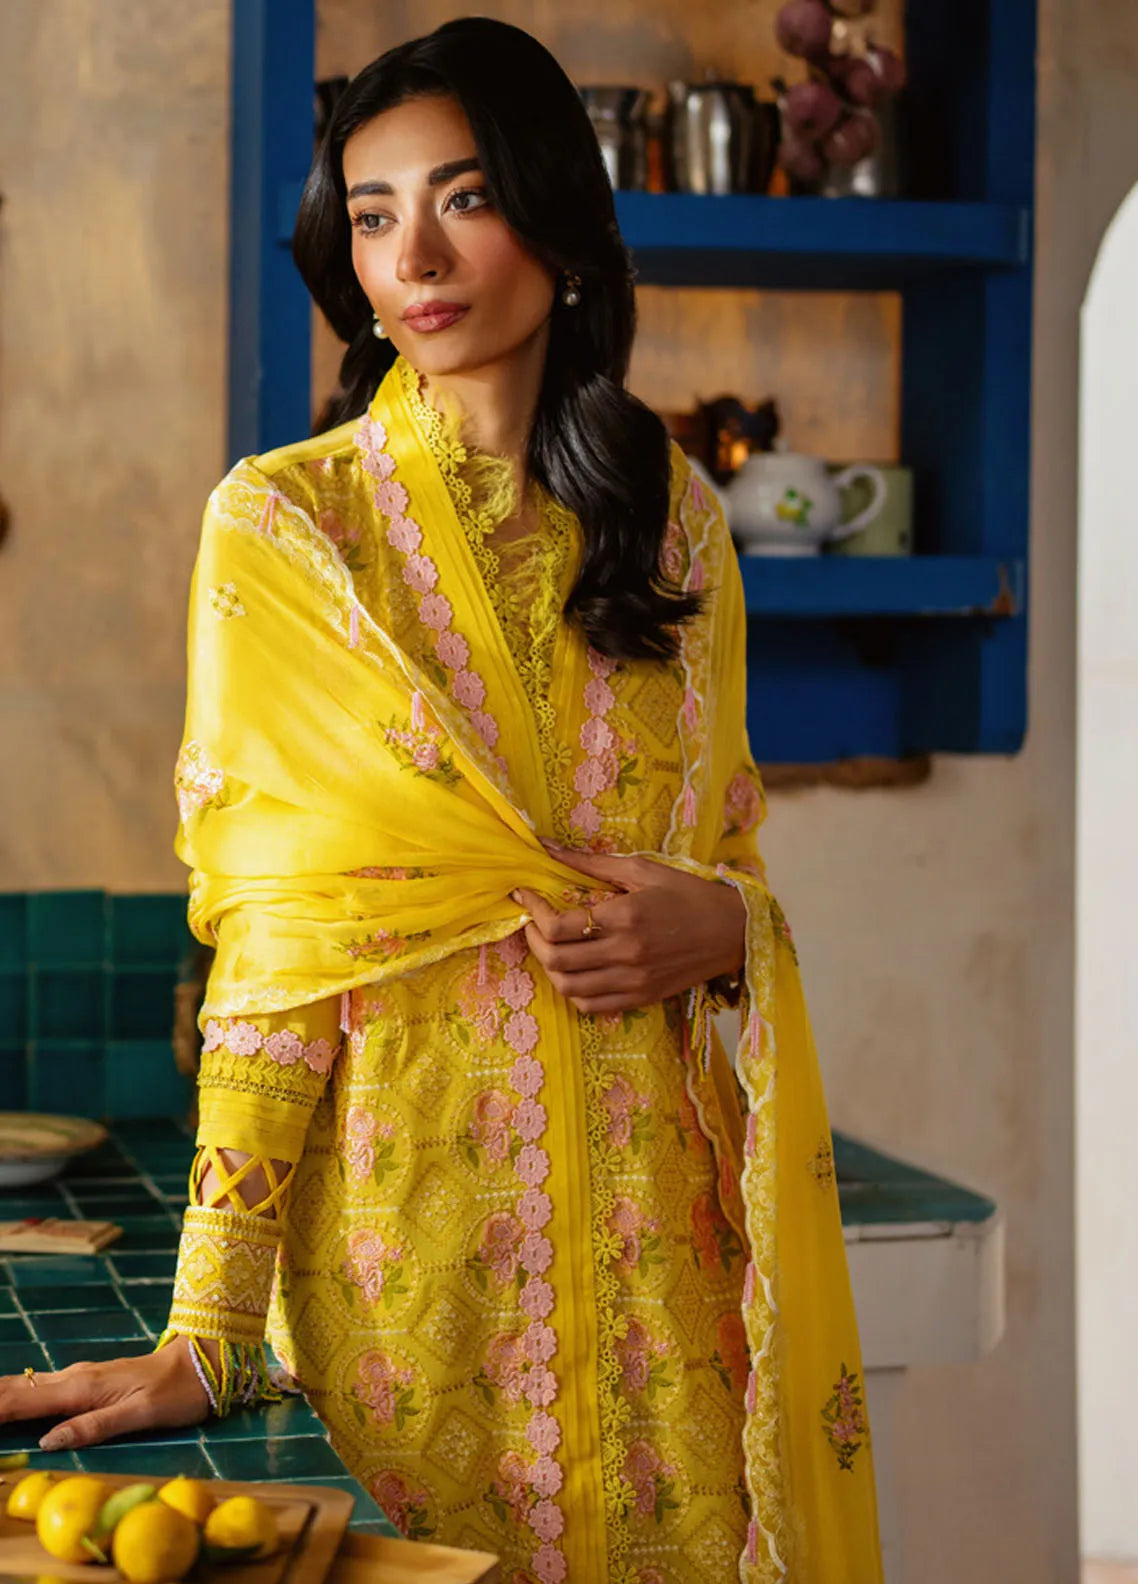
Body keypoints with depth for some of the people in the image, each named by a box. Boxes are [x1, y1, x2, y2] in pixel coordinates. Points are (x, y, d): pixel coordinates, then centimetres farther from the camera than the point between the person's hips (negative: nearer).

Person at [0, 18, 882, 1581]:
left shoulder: (677, 521, 7)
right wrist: (206, 1334, -15)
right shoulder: (278, 525, -3)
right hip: (405, 1213, -3)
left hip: (656, 1219, 3)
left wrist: (722, 924, -8)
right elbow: (269, 940, -8)